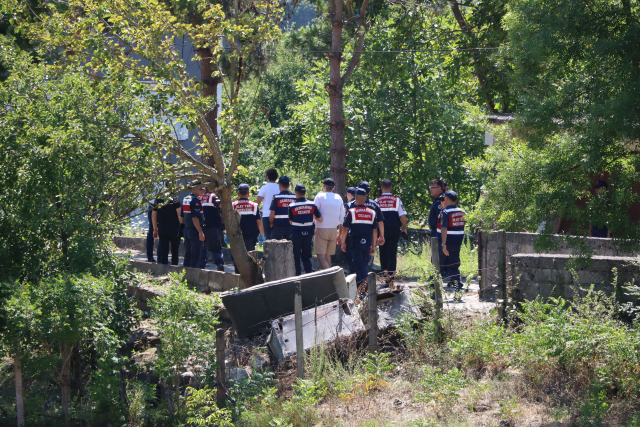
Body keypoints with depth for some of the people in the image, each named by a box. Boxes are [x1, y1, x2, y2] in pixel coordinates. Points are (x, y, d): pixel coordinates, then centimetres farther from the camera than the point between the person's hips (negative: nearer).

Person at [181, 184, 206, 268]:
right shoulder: (195, 200, -15)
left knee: (187, 255, 13)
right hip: (195, 231, -9)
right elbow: (195, 218, -22)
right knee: (195, 256, -5)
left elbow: (182, 216, 19)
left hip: (186, 230, 9)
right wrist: (200, 232, -23)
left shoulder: (185, 199, 13)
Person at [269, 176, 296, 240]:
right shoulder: (294, 197, 1)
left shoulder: (276, 197, -9)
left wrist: (271, 224, 7)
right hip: (290, 227, 3)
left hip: (278, 225, -3)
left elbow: (272, 215, -10)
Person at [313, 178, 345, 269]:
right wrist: (340, 234, 19)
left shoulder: (320, 196, -3)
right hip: (334, 230, 5)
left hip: (322, 229, -5)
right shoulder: (338, 198, 11)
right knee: (328, 255, 16)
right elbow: (342, 218, 13)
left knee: (321, 255, -9)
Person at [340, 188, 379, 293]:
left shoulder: (351, 212, -7)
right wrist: (373, 245, 15)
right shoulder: (372, 213, 5)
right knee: (365, 264, 17)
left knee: (359, 265, -6)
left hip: (356, 243, -4)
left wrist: (343, 243, 3)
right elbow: (375, 230, 8)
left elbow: (345, 229, -7)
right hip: (367, 243, 4)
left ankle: (364, 292, -19)